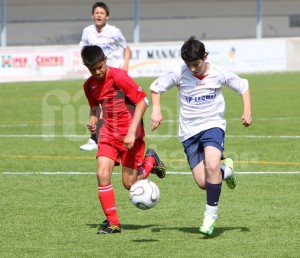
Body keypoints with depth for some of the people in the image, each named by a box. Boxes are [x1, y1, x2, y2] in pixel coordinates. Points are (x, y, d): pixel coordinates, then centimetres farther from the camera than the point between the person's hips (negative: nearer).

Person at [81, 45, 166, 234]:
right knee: (102, 174, -14)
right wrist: (93, 119, -1)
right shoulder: (90, 85, 3)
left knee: (130, 184, -2)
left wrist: (132, 132, -21)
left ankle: (151, 160, 30)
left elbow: (142, 101, -17)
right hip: (108, 134, 5)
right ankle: (113, 223, -4)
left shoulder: (119, 77, -18)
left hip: (131, 135, -5)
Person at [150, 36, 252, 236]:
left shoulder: (219, 74, -7)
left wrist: (247, 112, -3)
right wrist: (156, 110, -8)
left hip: (213, 125, -2)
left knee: (212, 164, -30)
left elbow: (243, 87, 8)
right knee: (202, 183, -7)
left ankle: (211, 214, -15)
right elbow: (156, 87, 6)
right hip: (189, 131, 2)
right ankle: (226, 170, 29)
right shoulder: (180, 74, -7)